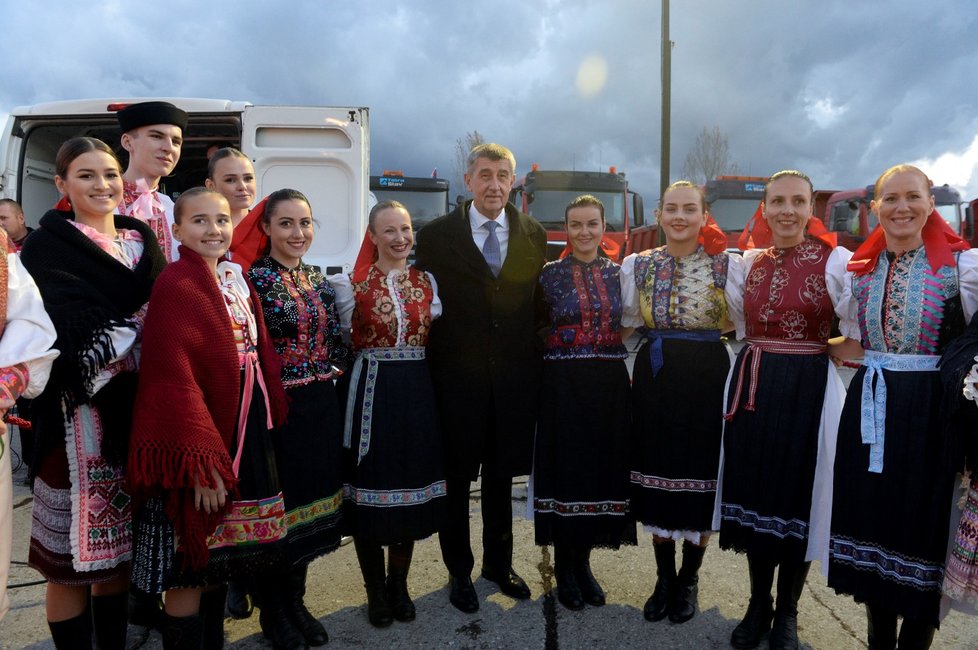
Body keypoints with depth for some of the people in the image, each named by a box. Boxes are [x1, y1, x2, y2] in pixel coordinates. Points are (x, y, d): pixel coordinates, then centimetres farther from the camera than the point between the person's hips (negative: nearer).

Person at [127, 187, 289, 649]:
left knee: (220, 556, 19)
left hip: (244, 435, 8)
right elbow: (173, 376, -20)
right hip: (200, 440, -8)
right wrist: (199, 461, -24)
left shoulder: (236, 282, 11)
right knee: (191, 567, 5)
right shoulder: (175, 285, -13)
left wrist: (267, 421, 8)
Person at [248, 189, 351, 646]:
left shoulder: (318, 278, 9)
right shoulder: (254, 277, -10)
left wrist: (334, 377, 3)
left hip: (321, 406, 6)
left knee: (312, 497, 14)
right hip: (277, 408, -6)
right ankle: (272, 609, 27)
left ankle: (296, 600, 33)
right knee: (277, 504, 6)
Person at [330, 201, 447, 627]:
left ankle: (399, 584, 31)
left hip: (416, 392, 3)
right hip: (371, 391, -3)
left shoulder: (427, 282, 7)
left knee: (412, 482, 11)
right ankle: (375, 592, 24)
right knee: (371, 484, 5)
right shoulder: (354, 283, -3)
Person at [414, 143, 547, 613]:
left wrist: (535, 359, 1)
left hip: (515, 378, 2)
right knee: (456, 477, 11)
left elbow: (540, 304, 7)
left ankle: (498, 562, 36)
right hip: (457, 376, -2)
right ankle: (459, 571, 30)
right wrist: (433, 364, -6)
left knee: (501, 476, 16)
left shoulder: (534, 236, 5)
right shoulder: (435, 236, -2)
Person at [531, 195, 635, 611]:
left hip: (609, 385, 4)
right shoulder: (550, 274, -1)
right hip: (564, 386, -3)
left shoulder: (617, 273, 8)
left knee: (603, 469, 9)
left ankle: (583, 562, 27)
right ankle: (564, 568, 20)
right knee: (565, 470, 2)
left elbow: (628, 329, 14)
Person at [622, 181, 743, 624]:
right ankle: (664, 579, 27)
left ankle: (688, 581, 27)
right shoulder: (636, 264, 4)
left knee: (701, 475, 6)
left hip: (707, 379, -2)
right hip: (654, 379, 2)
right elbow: (626, 324, 10)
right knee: (657, 473, 9)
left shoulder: (727, 263, -2)